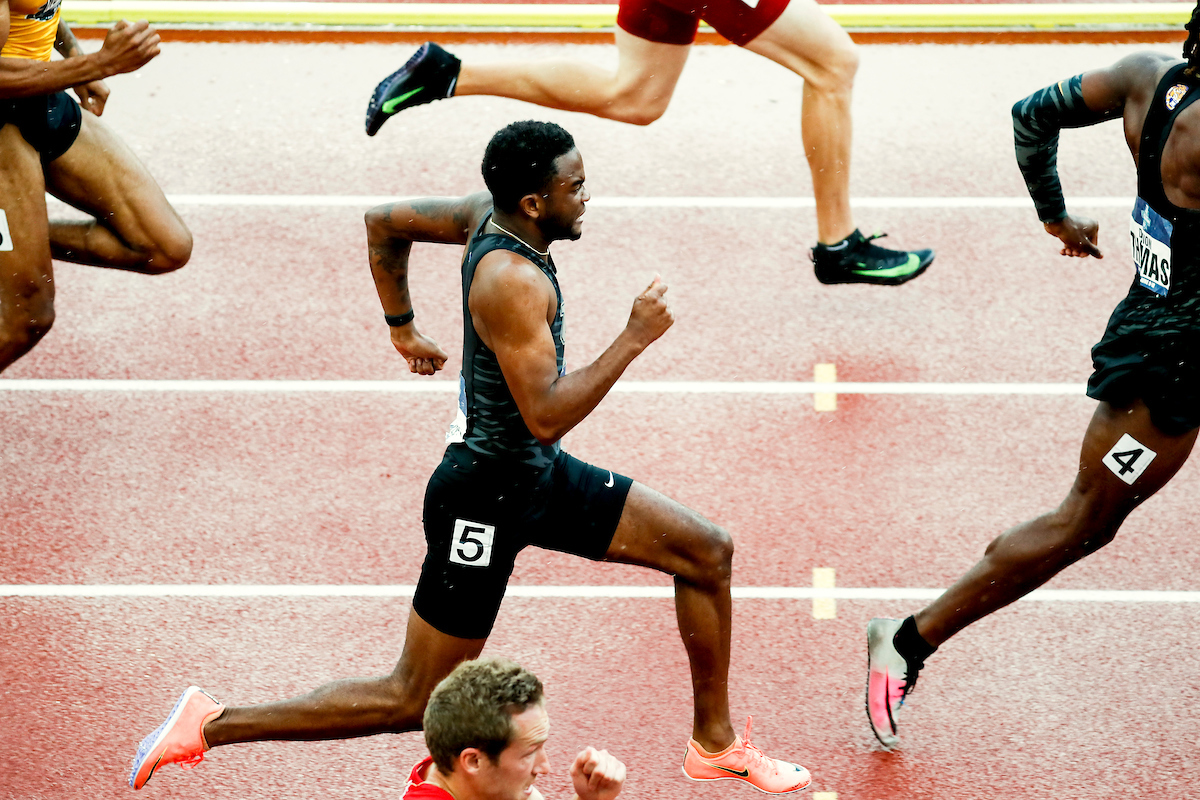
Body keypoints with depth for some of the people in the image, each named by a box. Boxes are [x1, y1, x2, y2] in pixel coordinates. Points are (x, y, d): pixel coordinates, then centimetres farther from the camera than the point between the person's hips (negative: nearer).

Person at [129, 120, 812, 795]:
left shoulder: (490, 214, -1)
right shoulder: (511, 280, -29)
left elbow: (385, 223, 13)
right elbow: (547, 417, -32)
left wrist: (403, 326, 23)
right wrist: (633, 339, -25)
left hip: (539, 475, 10)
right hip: (487, 497, -10)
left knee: (707, 551, 11)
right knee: (414, 702, 0)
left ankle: (715, 743, 25)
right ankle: (212, 726, 9)